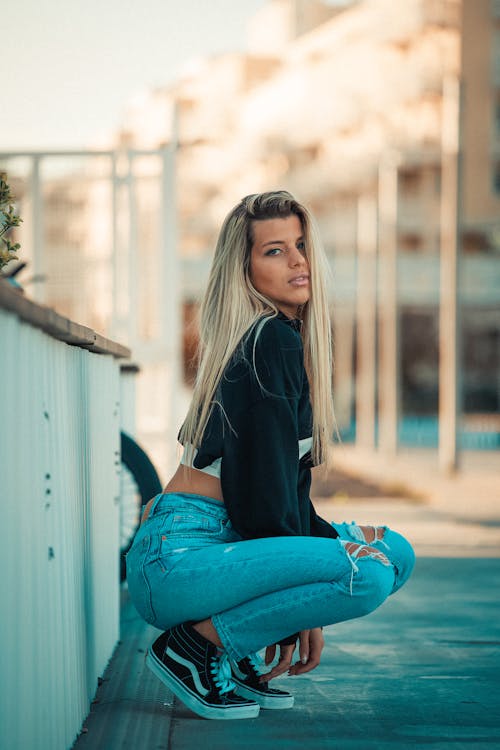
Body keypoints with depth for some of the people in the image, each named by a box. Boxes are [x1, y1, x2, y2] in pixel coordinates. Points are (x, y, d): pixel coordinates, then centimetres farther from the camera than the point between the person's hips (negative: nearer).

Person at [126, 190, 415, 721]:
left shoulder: (288, 339, 17)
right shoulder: (271, 342, -13)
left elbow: (287, 485, 18)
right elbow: (262, 492, -16)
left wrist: (334, 539, 6)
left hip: (227, 543, 10)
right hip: (177, 557, -10)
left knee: (393, 552, 9)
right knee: (366, 576, -25)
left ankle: (237, 656, 7)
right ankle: (192, 646, -10)